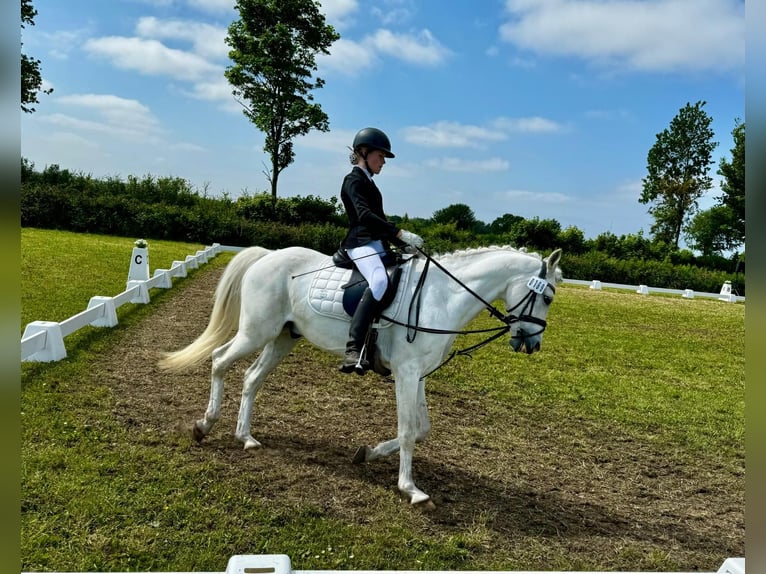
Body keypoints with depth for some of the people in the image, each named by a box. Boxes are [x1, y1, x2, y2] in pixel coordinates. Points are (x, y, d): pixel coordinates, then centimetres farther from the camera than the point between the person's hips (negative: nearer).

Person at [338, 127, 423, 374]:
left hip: (377, 245, 10)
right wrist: (401, 233, -28)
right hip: (362, 244, -10)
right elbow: (364, 216, -21)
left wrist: (405, 243, 15)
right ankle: (353, 350, -43)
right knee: (380, 281, -36)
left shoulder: (368, 183, 24)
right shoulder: (354, 181, -5)